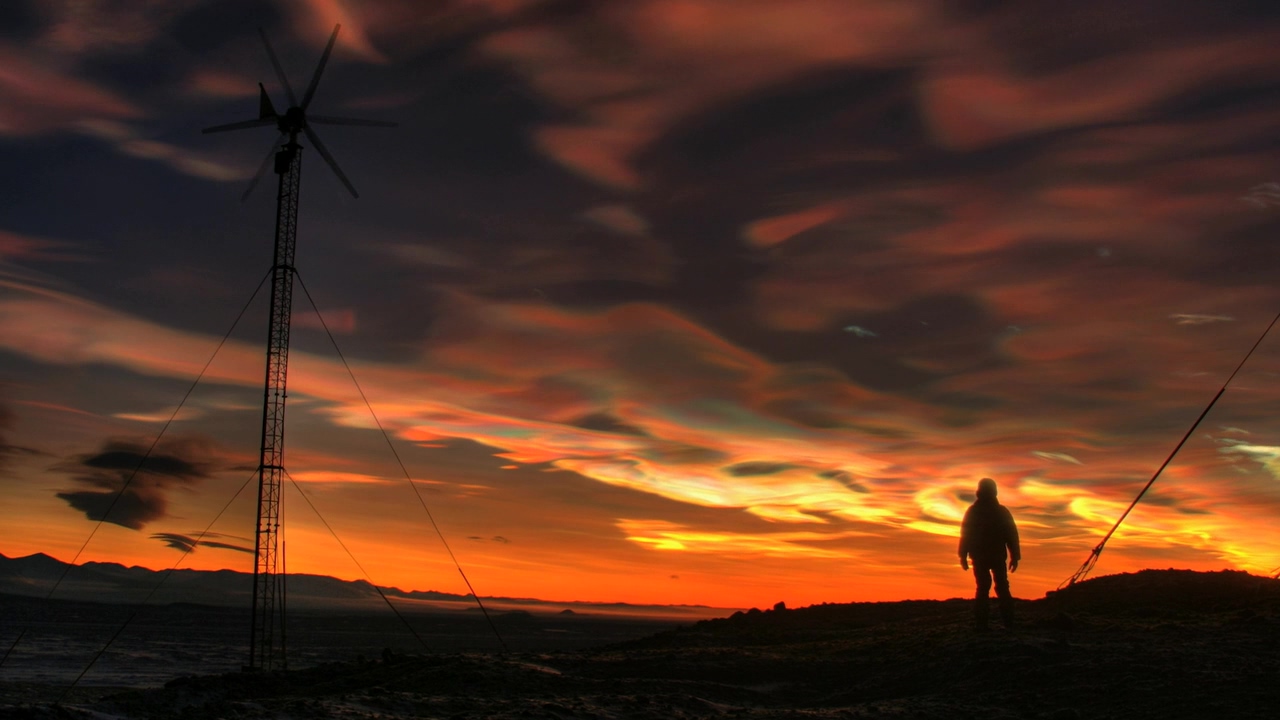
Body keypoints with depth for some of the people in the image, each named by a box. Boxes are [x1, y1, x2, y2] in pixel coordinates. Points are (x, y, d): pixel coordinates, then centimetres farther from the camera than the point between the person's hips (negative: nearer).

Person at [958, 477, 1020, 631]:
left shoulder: (972, 511, 0)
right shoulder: (1002, 511, 1)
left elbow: (965, 535, -2)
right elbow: (1012, 536, 1)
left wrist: (963, 556, 3)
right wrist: (1014, 557, 4)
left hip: (979, 557, 0)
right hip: (998, 556, 0)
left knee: (982, 589, 3)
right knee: (1002, 588, 9)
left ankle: (982, 623, -5)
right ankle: (1008, 621, 0)